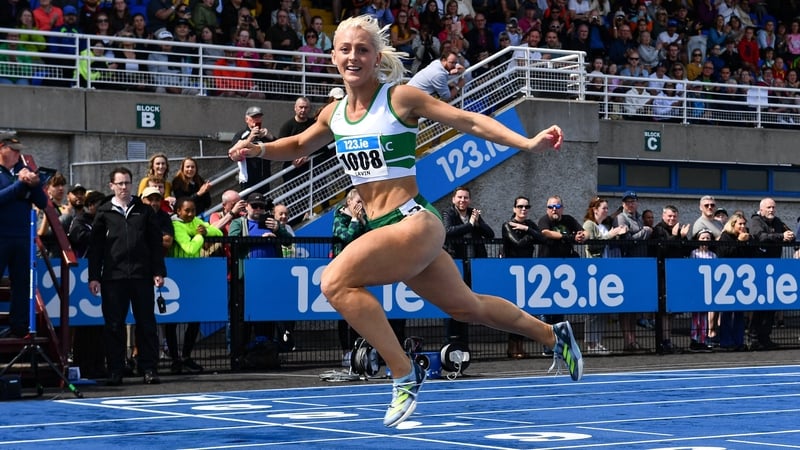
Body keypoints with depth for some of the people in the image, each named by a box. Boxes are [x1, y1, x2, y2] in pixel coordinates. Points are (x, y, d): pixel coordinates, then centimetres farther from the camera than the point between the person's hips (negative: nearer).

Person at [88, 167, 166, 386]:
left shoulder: (144, 211, 10)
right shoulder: (104, 213, 7)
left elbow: (155, 243, 9)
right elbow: (95, 247, 6)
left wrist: (158, 272, 2)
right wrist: (93, 276, 0)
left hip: (141, 276, 1)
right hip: (113, 277, -1)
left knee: (146, 324, 2)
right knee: (114, 325, 1)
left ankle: (149, 369, 7)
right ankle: (115, 371, 7)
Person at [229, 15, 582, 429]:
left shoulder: (399, 98, -8)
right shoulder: (334, 113, 10)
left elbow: (469, 121, -6)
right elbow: (299, 146, 29)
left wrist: (528, 143, -17)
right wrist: (259, 149, 9)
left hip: (413, 222, -7)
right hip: (383, 227, 7)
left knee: (336, 281, -23)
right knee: (466, 307, 21)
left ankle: (404, 375, -14)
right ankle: (553, 335, 42)